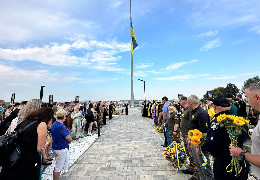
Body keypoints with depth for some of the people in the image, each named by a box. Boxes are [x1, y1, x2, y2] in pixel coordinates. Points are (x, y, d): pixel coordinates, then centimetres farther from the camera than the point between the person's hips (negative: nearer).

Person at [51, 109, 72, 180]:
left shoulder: (54, 124, 6)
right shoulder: (61, 126, -25)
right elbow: (68, 138, -24)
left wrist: (68, 140, 3)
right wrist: (70, 140, -2)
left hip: (55, 147, 10)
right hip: (61, 149, -10)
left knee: (57, 166, 24)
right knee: (58, 168, 4)